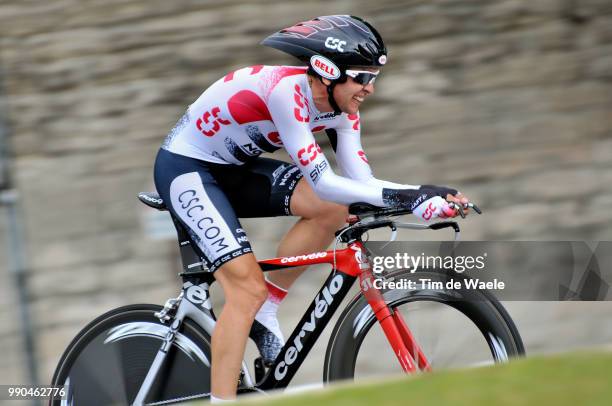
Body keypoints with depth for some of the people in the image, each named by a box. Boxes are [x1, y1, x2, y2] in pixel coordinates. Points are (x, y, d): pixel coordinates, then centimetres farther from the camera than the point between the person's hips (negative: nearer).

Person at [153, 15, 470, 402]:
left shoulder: (341, 110, -7)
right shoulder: (285, 90, -31)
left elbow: (362, 181, -10)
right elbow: (322, 182, -35)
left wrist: (428, 193, -23)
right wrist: (400, 197, -40)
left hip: (234, 168, 8)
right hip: (185, 167, -8)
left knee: (333, 209, -12)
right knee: (248, 287, -19)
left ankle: (265, 312, 0)